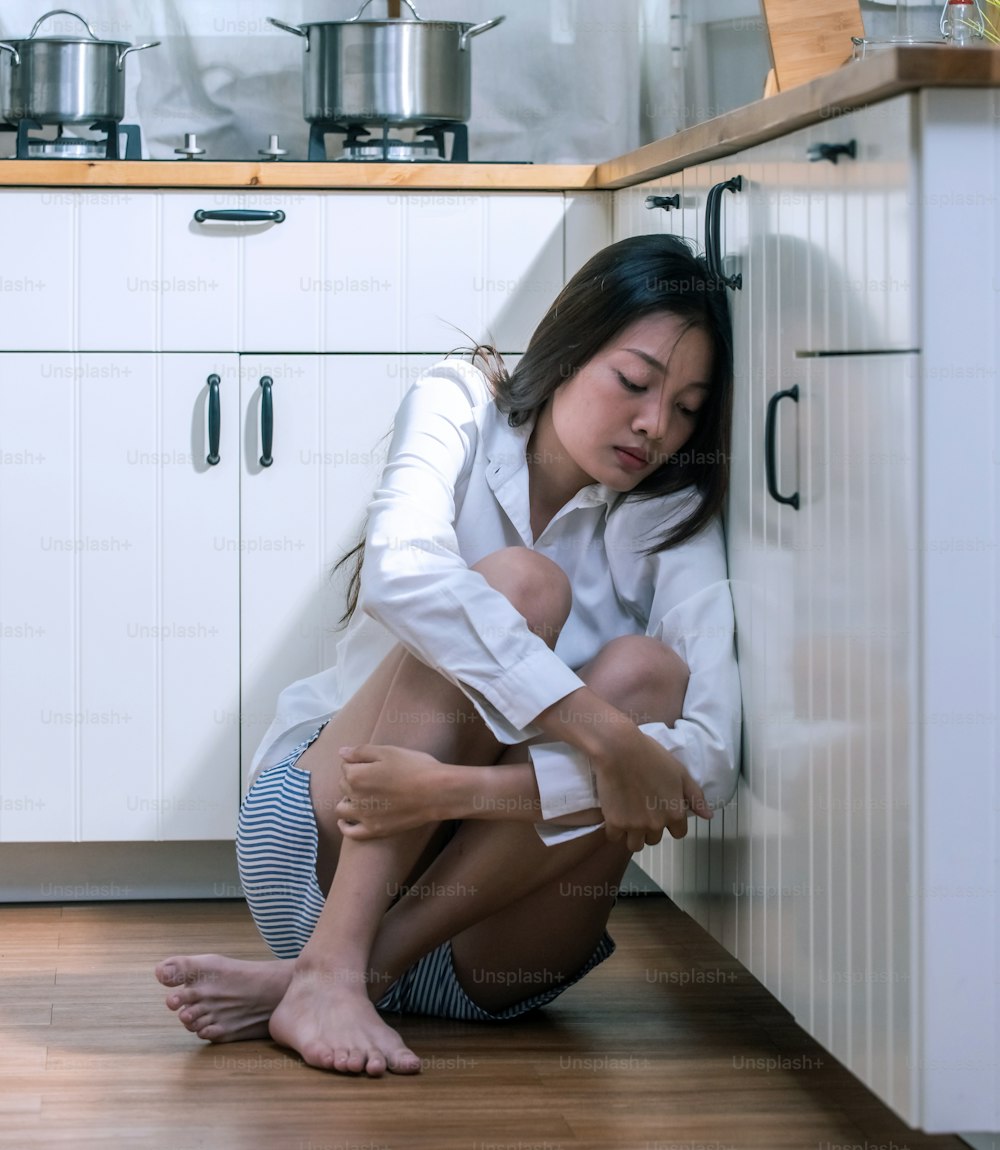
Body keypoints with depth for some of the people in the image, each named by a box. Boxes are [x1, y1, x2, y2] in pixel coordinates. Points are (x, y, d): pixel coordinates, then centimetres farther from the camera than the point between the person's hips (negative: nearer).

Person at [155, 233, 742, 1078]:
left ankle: (372, 966, -25)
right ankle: (330, 971, -35)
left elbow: (708, 758, -20)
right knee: (518, 583, -24)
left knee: (647, 674, -23)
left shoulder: (674, 522, -3)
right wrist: (607, 739, -34)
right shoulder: (462, 409, -4)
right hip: (325, 843, -2)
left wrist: (454, 787, -32)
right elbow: (403, 571, -27)